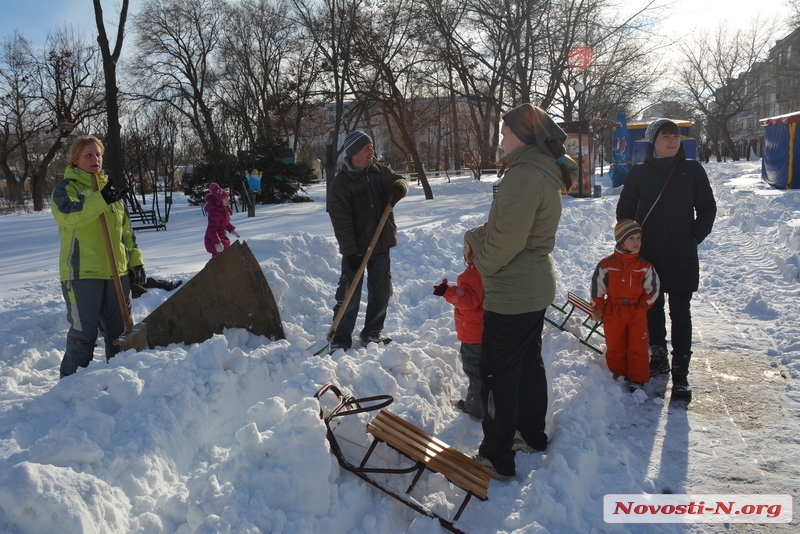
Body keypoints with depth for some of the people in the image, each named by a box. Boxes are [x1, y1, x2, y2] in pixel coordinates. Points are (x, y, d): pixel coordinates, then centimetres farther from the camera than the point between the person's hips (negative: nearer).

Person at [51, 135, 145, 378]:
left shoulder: (110, 188, 16)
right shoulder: (65, 188, -2)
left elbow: (125, 229, 19)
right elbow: (69, 215, -24)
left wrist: (135, 260, 13)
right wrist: (101, 200, -36)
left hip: (117, 271, 6)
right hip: (82, 272, -6)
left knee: (121, 330, 12)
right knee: (83, 333, -3)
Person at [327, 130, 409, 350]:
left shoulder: (380, 170, 3)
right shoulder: (341, 182, -13)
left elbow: (399, 180, 19)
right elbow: (341, 222, -15)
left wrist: (399, 186, -7)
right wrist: (350, 252, -20)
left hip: (381, 244, 6)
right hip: (356, 249, -6)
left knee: (381, 293, 14)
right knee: (349, 296, -2)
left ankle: (372, 332, 31)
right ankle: (340, 339, 11)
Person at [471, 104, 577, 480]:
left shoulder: (524, 175, -23)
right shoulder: (546, 173, 9)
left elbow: (507, 238, -26)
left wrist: (481, 263, -9)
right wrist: (488, 259, 10)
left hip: (511, 293, -10)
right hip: (536, 287, 10)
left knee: (498, 372, 0)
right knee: (529, 362, 21)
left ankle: (497, 457, 10)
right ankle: (532, 435, 36)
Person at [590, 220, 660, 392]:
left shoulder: (645, 265, -3)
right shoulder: (607, 263, -7)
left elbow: (652, 289, 4)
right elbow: (597, 286, 0)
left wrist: (642, 307, -4)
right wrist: (598, 308, 0)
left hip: (637, 313, 0)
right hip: (613, 313, 0)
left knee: (638, 347, 3)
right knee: (615, 347, 8)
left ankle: (637, 379, 14)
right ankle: (618, 376, 23)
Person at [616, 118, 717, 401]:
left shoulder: (692, 169, 0)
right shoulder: (639, 172, 2)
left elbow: (707, 208, 6)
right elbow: (624, 210, 8)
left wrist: (694, 237, -4)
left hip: (682, 257, -1)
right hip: (648, 256, 2)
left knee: (680, 314, -1)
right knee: (652, 309, 12)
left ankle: (680, 373, 2)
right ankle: (658, 357, 30)